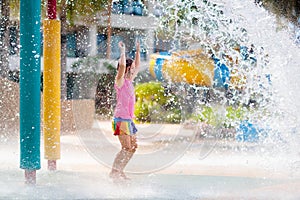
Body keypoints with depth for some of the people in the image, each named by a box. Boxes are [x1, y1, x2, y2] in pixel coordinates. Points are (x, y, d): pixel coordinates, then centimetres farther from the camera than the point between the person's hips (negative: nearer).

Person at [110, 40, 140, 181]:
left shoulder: (129, 81, 14)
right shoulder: (120, 81, -8)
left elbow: (137, 66, 26)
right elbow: (122, 66, -26)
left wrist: (138, 50, 25)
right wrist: (122, 51, -19)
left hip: (128, 119, 9)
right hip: (121, 118, -9)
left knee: (133, 146, 10)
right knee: (126, 147, -14)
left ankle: (119, 171, 14)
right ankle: (114, 171, -11)